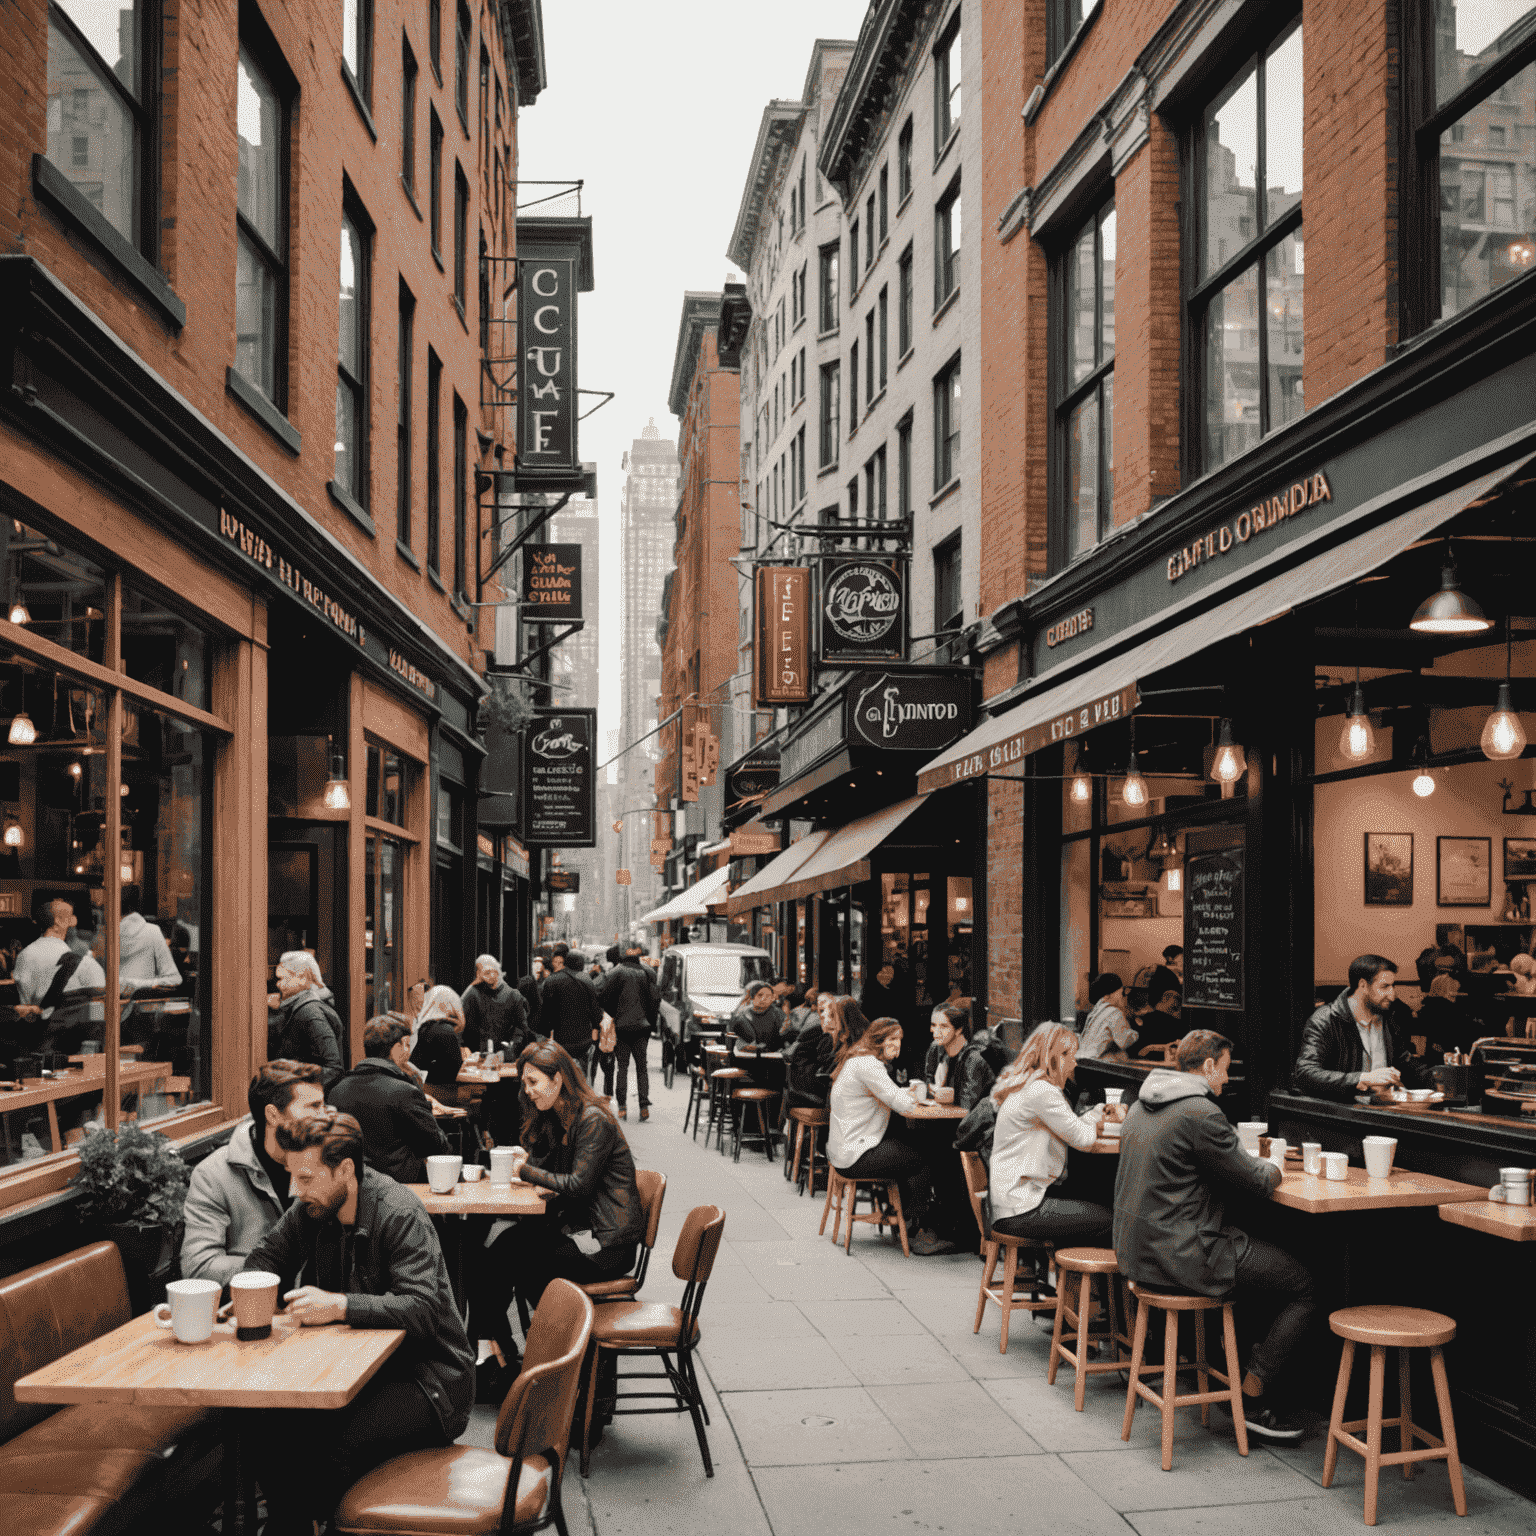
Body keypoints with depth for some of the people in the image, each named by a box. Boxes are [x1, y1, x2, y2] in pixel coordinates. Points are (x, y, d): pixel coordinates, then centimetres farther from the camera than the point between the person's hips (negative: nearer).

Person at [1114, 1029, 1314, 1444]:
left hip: (1135, 1250, 10)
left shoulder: (1142, 1105, 11)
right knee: (1305, 1285, -1)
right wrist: (1272, 1170, 10)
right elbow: (1257, 1183, -14)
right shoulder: (1201, 1112, -18)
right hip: (1181, 1258, -10)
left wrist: (1255, 1167, 19)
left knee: (1249, 1249, 31)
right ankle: (1251, 1400, 3)